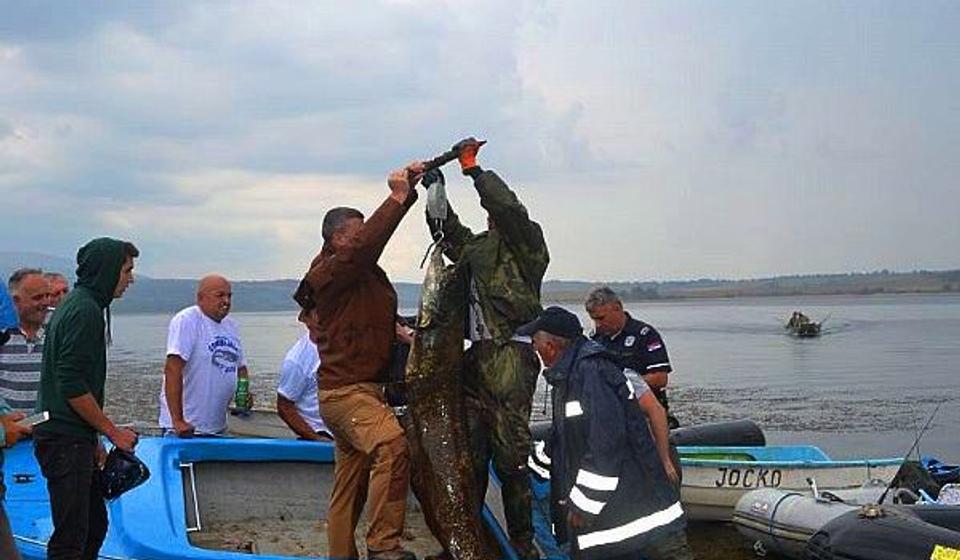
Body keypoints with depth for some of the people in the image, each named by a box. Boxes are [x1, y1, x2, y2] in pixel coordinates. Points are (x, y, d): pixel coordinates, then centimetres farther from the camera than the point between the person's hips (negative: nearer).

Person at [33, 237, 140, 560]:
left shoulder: (77, 305, 18)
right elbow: (72, 387, -21)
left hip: (74, 439, 11)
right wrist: (112, 431, -12)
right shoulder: (86, 310, -14)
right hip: (65, 441, -11)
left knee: (95, 524, 16)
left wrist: (94, 442, 23)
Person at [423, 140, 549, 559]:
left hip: (511, 356, -7)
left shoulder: (526, 242, 2)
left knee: (510, 454, -7)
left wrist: (473, 169, -7)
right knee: (470, 451, 8)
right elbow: (448, 234, 38)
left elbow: (507, 206, -14)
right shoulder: (478, 246, 23)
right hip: (477, 356, 7)